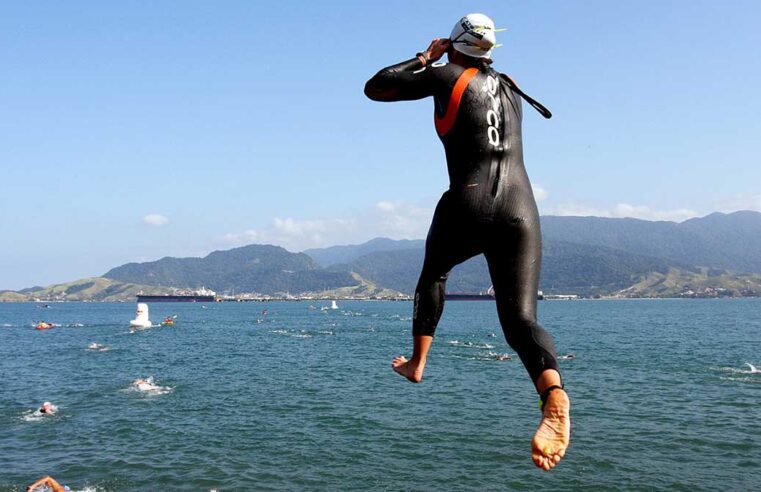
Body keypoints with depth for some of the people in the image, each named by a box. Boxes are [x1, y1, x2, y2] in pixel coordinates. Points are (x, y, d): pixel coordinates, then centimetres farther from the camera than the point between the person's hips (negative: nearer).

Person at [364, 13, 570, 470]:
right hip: (522, 211, 3)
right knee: (521, 317, -5)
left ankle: (418, 362, 30)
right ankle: (555, 394, -35)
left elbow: (374, 88, 10)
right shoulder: (511, 89, 22)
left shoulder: (447, 76, 5)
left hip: (468, 206, -3)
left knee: (434, 272, 30)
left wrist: (425, 58, 21)